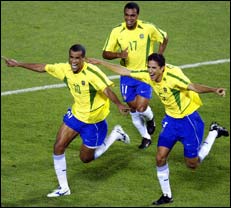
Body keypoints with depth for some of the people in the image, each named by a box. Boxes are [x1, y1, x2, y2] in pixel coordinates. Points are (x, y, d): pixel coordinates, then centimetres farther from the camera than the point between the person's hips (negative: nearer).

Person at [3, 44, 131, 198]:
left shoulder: (92, 73, -28)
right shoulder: (65, 69, -9)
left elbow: (107, 89, -39)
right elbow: (43, 68, 3)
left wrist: (119, 105, -57)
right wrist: (18, 64, 9)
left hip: (94, 120, -6)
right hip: (76, 114, 6)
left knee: (86, 158, 6)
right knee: (58, 147, -2)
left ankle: (115, 135, 27)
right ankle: (63, 188, 13)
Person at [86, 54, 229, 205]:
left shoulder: (172, 75, -31)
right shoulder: (148, 75, -10)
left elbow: (193, 87, -44)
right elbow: (124, 71, 1)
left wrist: (213, 90, -62)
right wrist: (101, 62, 2)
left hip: (189, 120, -6)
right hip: (171, 119, 6)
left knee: (192, 164, 3)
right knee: (160, 157, -2)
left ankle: (214, 132, 25)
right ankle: (167, 195, 15)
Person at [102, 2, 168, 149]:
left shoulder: (148, 28, -12)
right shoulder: (117, 31, -9)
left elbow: (164, 38, 6)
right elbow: (105, 54, -5)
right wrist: (118, 54, -26)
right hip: (127, 76, 2)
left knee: (141, 108, -12)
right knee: (133, 109, 9)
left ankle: (150, 119, 24)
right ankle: (146, 137, 30)